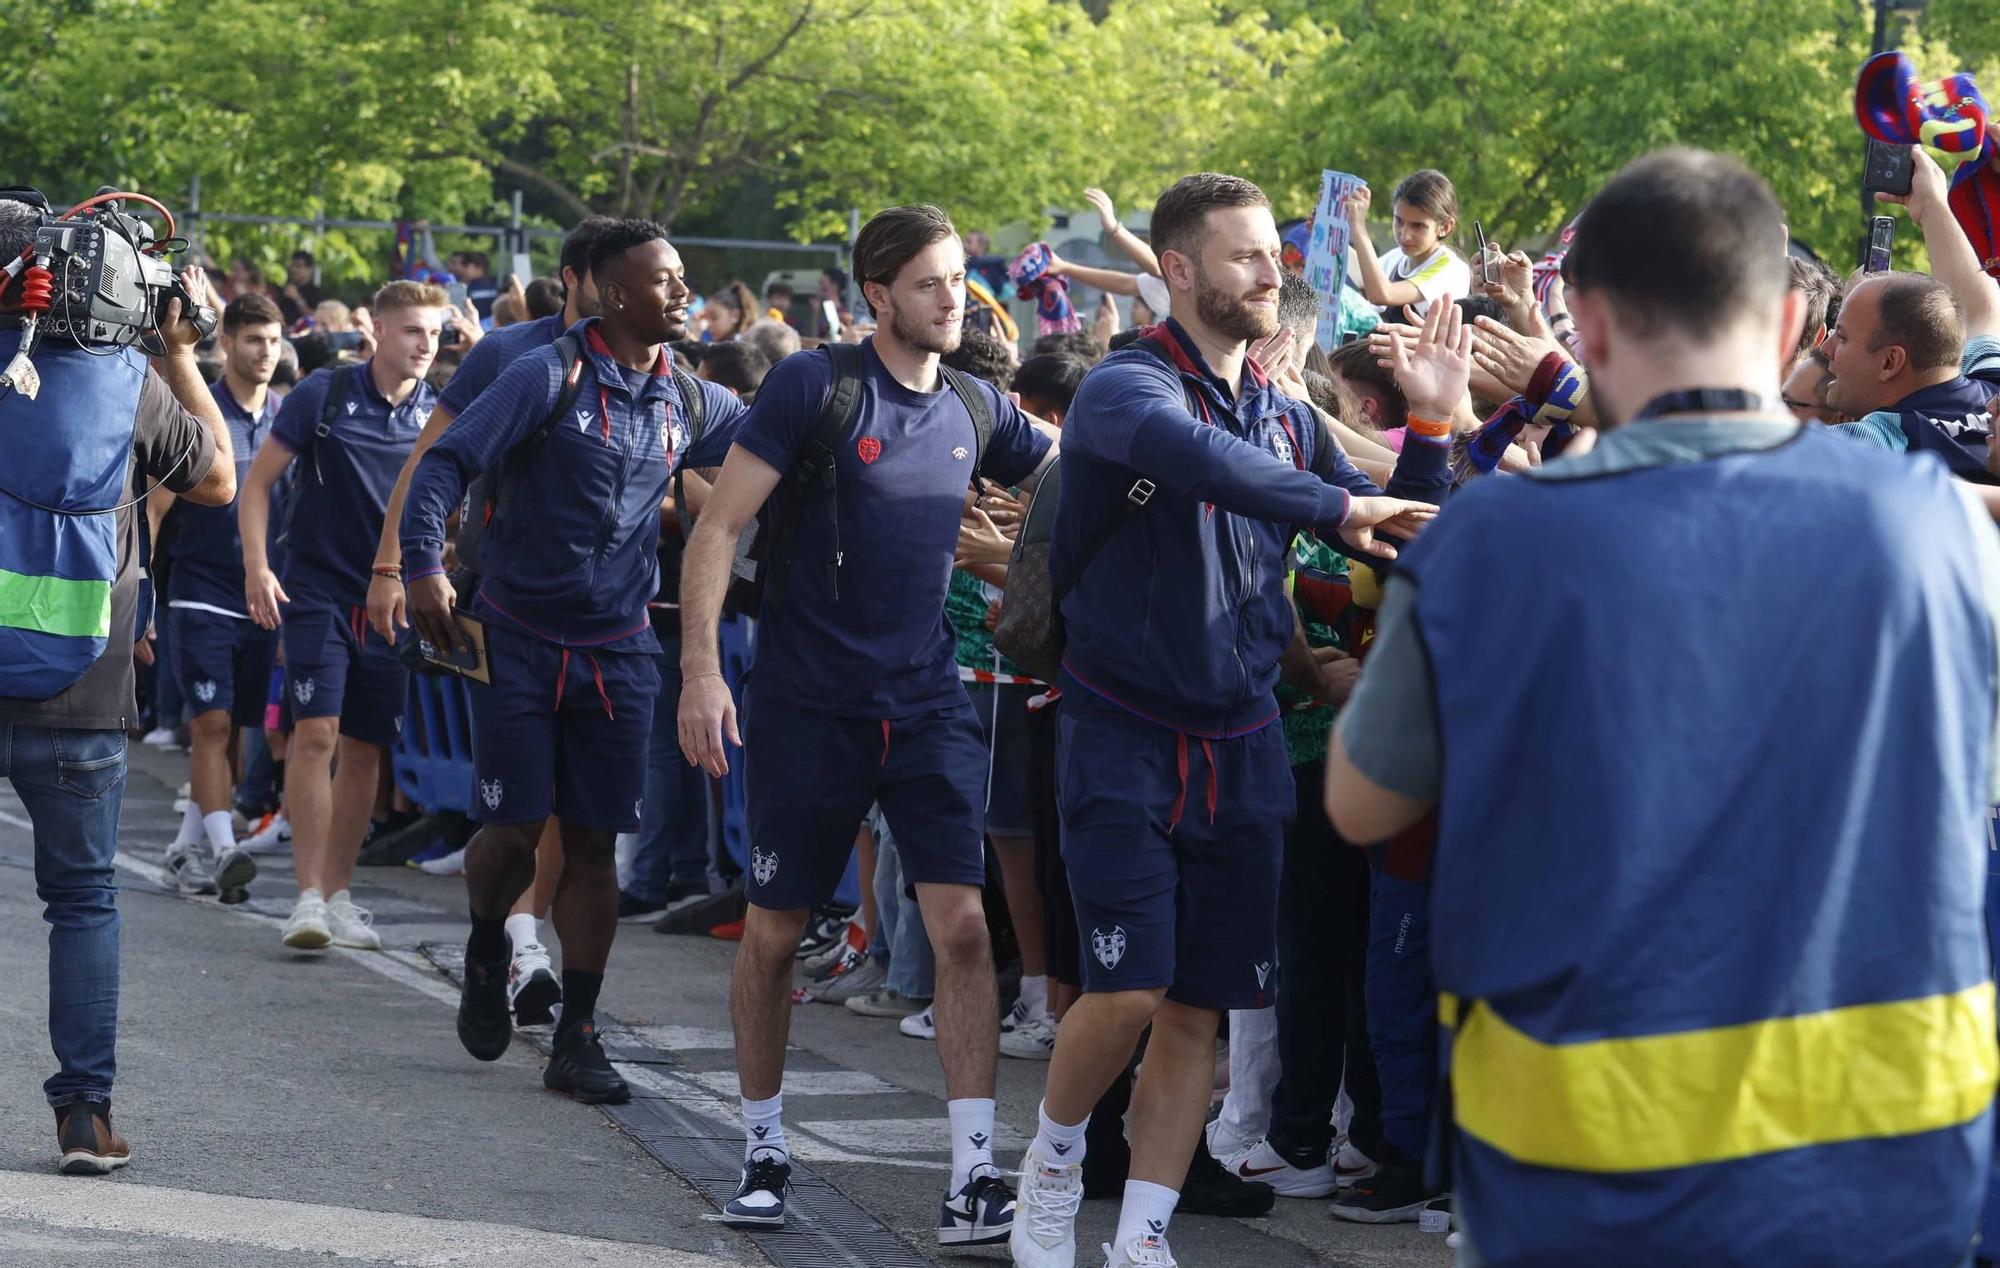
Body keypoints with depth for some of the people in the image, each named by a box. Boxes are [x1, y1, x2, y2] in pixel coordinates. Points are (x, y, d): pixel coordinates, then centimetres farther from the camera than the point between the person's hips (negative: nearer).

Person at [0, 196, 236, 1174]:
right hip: (81, 695, 1)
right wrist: (181, 352, 19)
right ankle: (85, 1111, 5)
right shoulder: (130, 380, -2)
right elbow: (218, 479, 14)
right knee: (84, 900, 11)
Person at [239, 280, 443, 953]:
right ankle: (310, 897, -12)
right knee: (316, 733, -14)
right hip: (319, 589, -3)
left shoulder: (440, 413, 2)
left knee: (365, 748, 7)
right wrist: (257, 566, -11)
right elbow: (258, 480, -1)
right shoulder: (324, 394, -6)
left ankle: (338, 895, 19)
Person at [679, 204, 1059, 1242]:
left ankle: (973, 1175, -9)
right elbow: (719, 526, -9)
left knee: (963, 926, -10)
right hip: (807, 707, -3)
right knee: (773, 933, 7)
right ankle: (763, 1149, 26)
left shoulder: (974, 409, 7)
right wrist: (700, 668, -16)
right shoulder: (814, 386, -8)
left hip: (928, 706, 3)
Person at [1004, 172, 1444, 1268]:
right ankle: (1054, 1158, 14)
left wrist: (1430, 431, -2)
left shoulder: (1284, 417, 10)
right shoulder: (1127, 387, -11)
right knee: (1128, 988, -13)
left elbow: (1396, 547, 11)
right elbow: (1192, 456, -35)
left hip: (1239, 744, 6)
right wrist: (1338, 505, -36)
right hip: (1126, 733, -5)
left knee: (1198, 1008, 5)